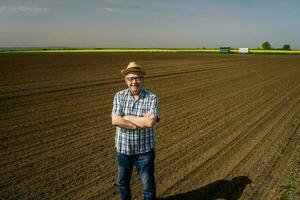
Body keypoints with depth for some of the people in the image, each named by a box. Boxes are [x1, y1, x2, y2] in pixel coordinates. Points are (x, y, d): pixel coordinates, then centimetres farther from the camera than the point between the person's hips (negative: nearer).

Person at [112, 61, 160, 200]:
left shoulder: (152, 98, -12)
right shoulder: (119, 96, -6)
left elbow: (150, 122, -26)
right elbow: (115, 120, -18)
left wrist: (126, 117, -17)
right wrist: (140, 124, -22)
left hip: (144, 150, -3)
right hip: (123, 149, 3)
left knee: (148, 185, 12)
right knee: (122, 182, 24)